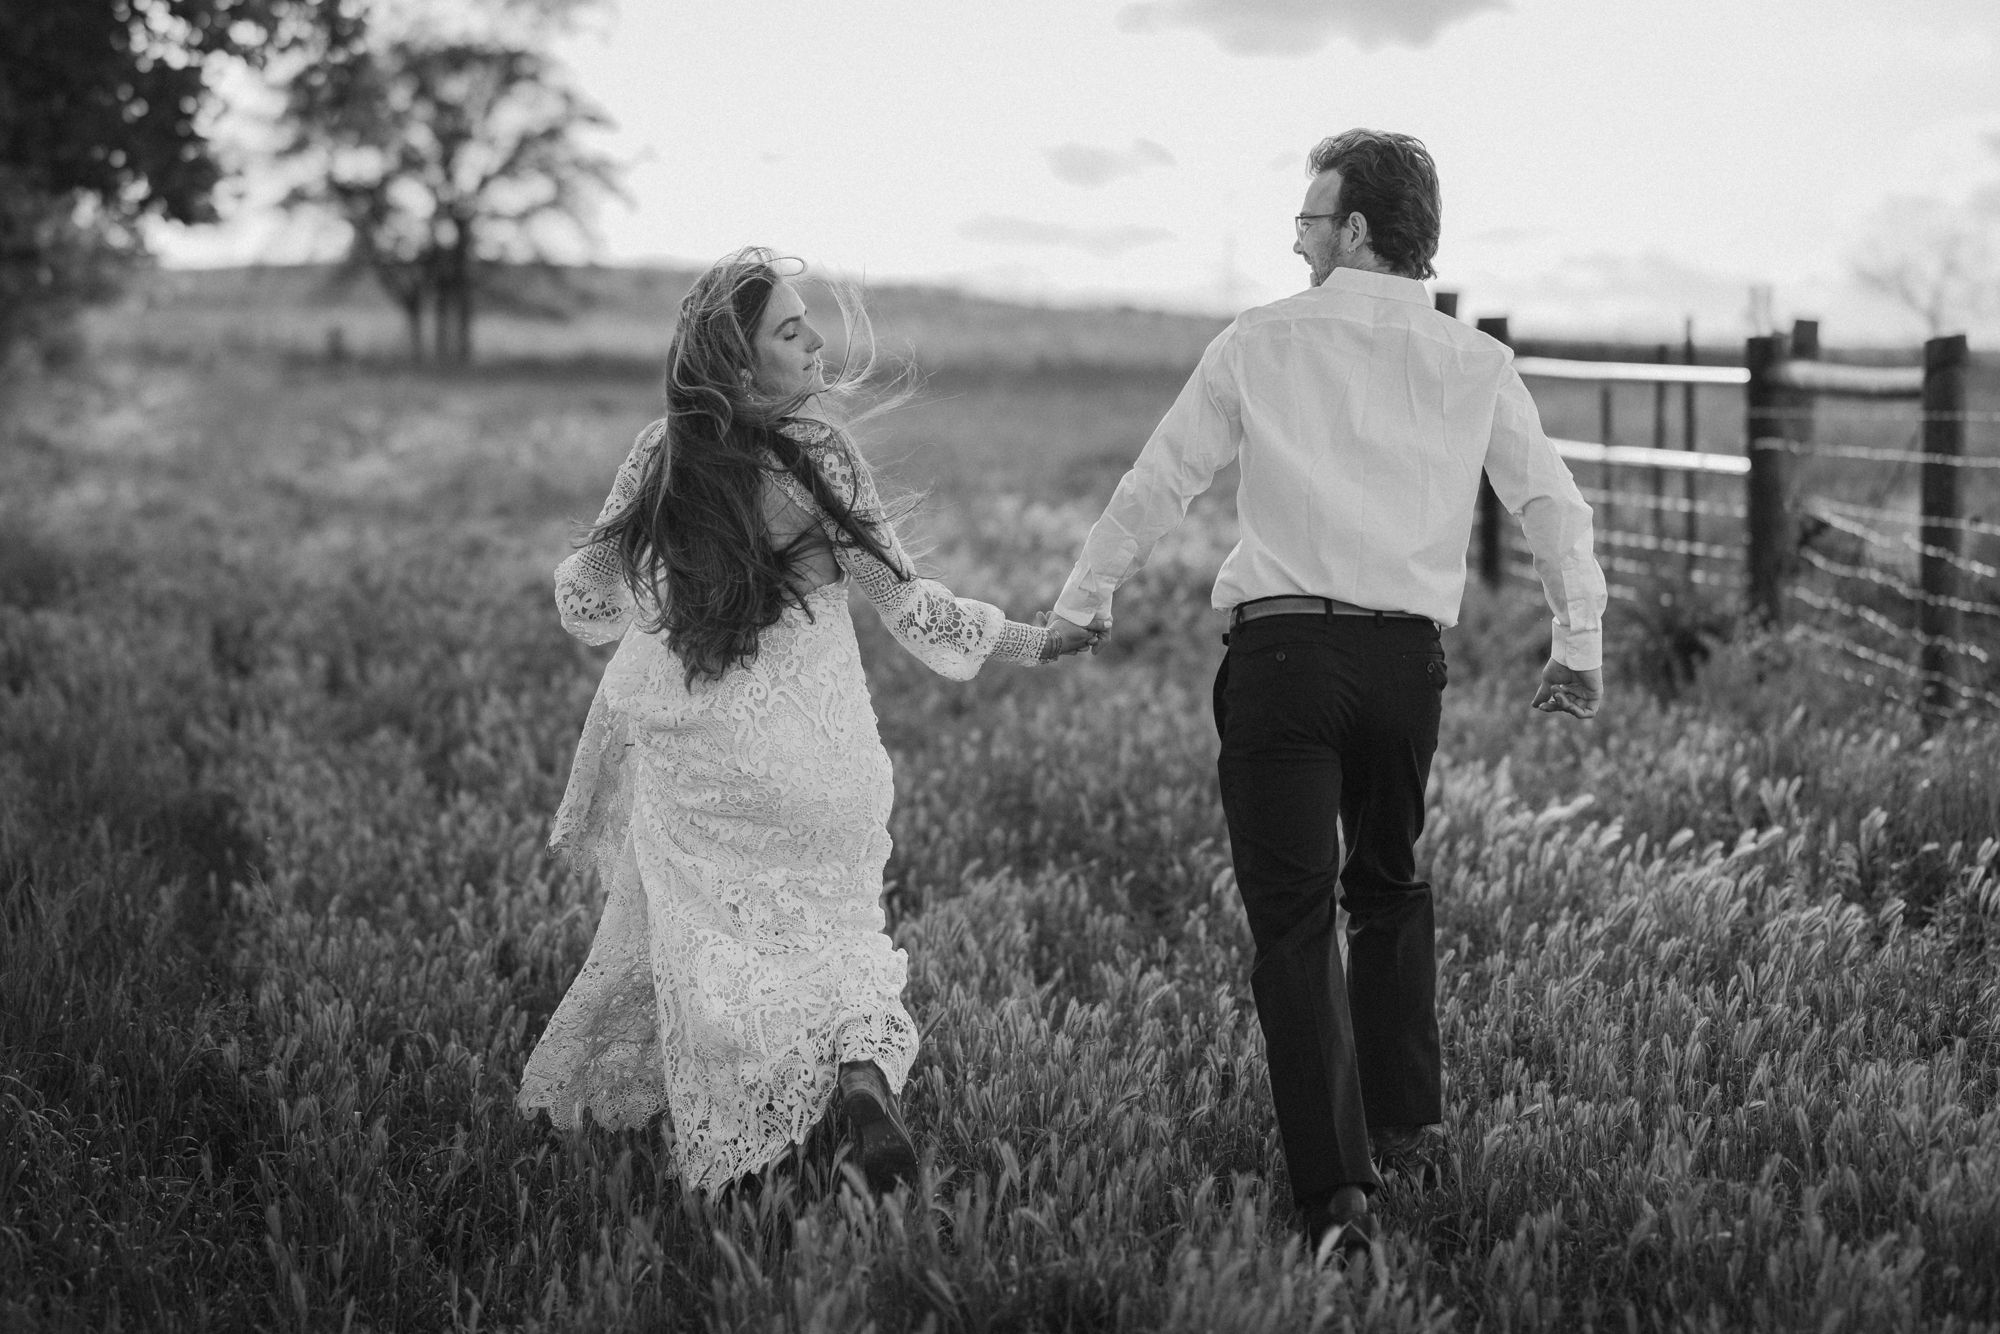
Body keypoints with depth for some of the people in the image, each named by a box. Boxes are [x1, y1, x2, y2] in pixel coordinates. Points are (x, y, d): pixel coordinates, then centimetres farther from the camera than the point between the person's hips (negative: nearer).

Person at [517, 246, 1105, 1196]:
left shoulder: (658, 460, -5)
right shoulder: (818, 460, -13)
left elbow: (587, 602, 4)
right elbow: (906, 606, -8)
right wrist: (1027, 643, 3)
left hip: (688, 752, 2)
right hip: (810, 753, -2)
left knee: (706, 940, 10)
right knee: (829, 931, 13)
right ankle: (862, 1069, -11)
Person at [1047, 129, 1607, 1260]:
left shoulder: (1263, 344, 3)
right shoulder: (1478, 363, 8)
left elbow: (1158, 484, 8)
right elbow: (1556, 502, 5)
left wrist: (1083, 600, 19)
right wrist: (1580, 643, 12)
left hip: (1284, 648, -3)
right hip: (1409, 656, 3)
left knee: (1294, 918, -3)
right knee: (1390, 887, 24)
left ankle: (1337, 1191, -10)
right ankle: (1406, 1120, 28)